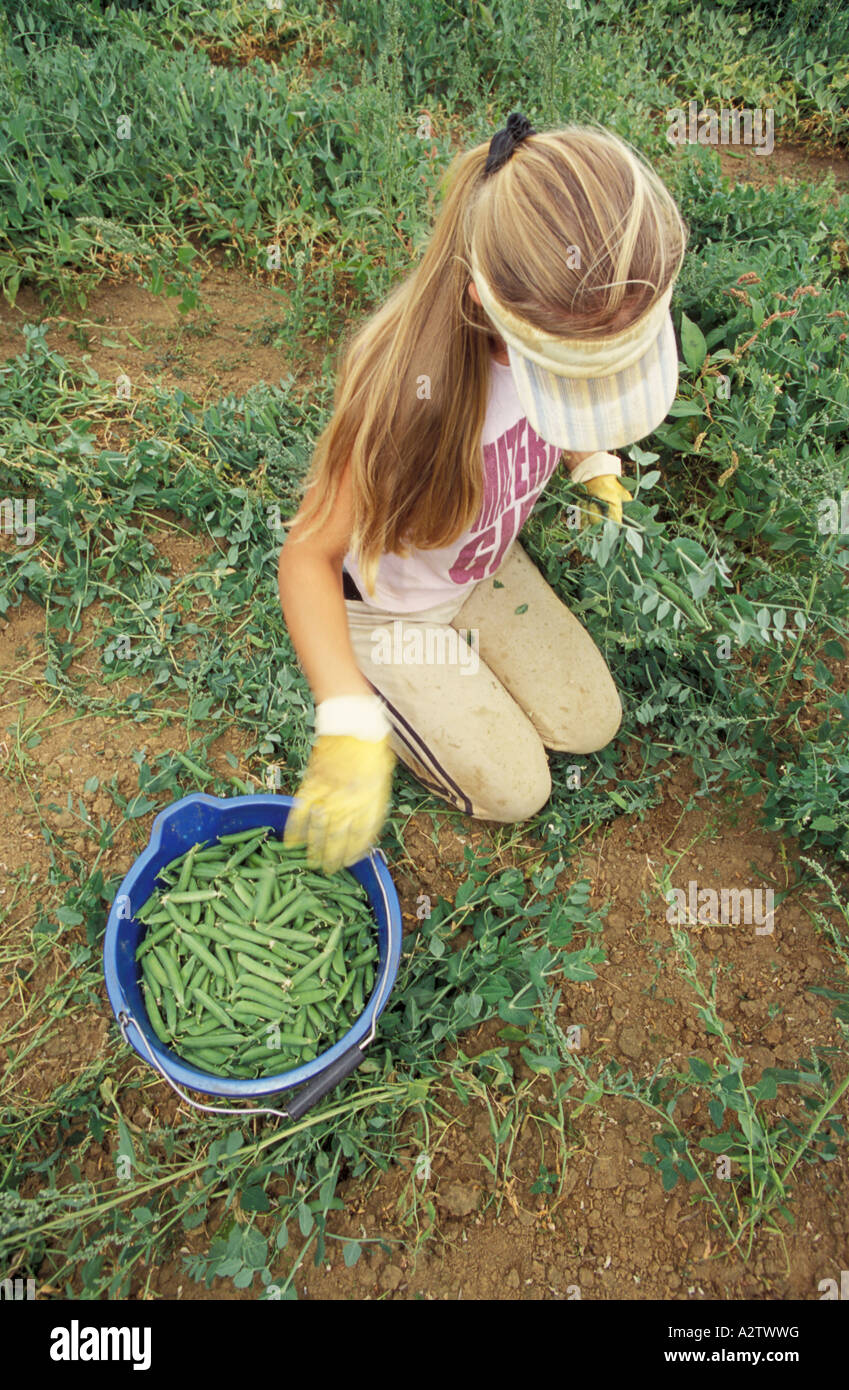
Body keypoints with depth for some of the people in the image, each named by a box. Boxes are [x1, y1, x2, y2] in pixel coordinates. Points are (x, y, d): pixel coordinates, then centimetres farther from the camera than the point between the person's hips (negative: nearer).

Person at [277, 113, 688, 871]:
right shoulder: (412, 388, -42)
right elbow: (309, 553, -35)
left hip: (485, 567, 6)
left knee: (592, 723, 13)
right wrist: (349, 725, -44)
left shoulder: (564, 324, -21)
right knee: (515, 790, 1)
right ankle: (366, 683, 18)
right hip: (386, 600, -6)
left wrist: (593, 462, -9)